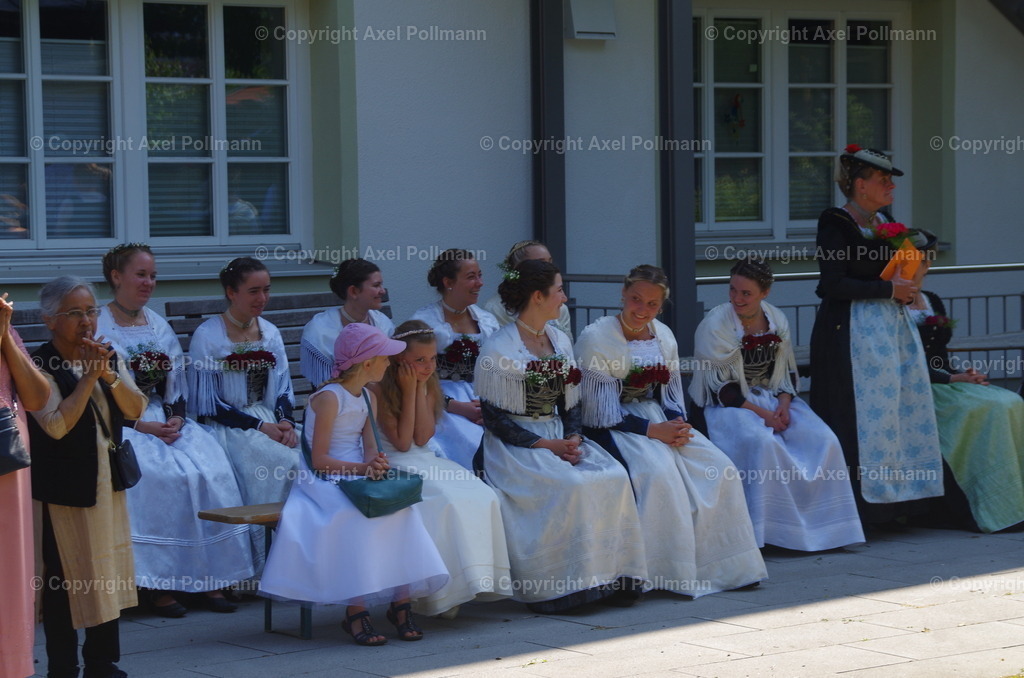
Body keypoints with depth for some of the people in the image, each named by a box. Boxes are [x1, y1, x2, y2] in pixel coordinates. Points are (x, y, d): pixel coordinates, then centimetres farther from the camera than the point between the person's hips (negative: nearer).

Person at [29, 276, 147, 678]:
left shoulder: (108, 357, 7)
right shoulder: (40, 367, -12)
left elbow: (136, 410, -1)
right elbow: (56, 425, -22)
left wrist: (108, 374, -17)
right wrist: (89, 377, -23)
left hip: (108, 483, 6)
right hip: (64, 489, -6)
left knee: (108, 575, 11)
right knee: (63, 579, -1)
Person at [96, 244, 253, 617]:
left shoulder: (159, 327, 17)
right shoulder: (98, 329, -2)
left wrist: (176, 419, -5)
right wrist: (142, 426, -16)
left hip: (167, 421, 5)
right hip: (122, 428, -5)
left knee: (211, 470, -21)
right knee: (163, 476, -32)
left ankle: (211, 579, -20)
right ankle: (161, 582, -26)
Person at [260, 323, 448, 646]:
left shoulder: (368, 398, 14)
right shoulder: (328, 398, -12)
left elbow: (369, 444, 6)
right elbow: (319, 459, -15)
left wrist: (376, 461, -18)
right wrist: (361, 469, -25)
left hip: (358, 476, 7)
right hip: (325, 482, -7)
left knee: (402, 509, -20)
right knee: (357, 518, -34)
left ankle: (401, 602, -18)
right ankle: (355, 611, -29)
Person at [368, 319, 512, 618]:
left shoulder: (430, 386, 11)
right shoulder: (378, 390, -8)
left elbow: (422, 437, -1)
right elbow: (401, 442, -12)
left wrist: (421, 389, -5)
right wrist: (410, 391, -11)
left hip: (428, 463, 6)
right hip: (396, 468, -6)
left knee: (483, 497, -20)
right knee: (448, 501, -32)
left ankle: (477, 580, -20)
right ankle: (442, 592, -28)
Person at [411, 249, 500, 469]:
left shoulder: (487, 321, 14)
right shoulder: (423, 322, -2)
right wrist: (458, 407, -16)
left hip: (482, 401, 5)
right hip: (442, 405, -4)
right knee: (474, 443, -32)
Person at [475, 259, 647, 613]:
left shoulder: (560, 341, 14)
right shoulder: (498, 348, -8)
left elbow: (570, 404, 16)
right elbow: (494, 417, -11)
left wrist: (573, 438, -6)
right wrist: (546, 445, -18)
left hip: (558, 440, 6)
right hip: (515, 447, -6)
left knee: (614, 476, -21)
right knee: (571, 485, -32)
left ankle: (613, 577, -16)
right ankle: (556, 587, -24)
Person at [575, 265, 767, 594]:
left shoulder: (663, 336, 10)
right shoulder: (596, 337, -10)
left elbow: (672, 394, 13)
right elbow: (602, 411, -14)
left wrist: (677, 424, -11)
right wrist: (653, 431, -21)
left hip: (661, 421, 6)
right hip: (614, 430, -6)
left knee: (720, 469, -14)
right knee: (659, 473, -34)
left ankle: (721, 564, -5)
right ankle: (671, 573, -25)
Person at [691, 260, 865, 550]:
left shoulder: (776, 320, 3)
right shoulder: (716, 323, -11)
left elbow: (787, 372, 11)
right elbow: (719, 386, -12)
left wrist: (784, 405, -10)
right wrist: (761, 413, -20)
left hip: (774, 399, 5)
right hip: (731, 406, -5)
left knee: (824, 441, -17)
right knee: (764, 444, -36)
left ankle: (821, 527, -9)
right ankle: (762, 531, -27)